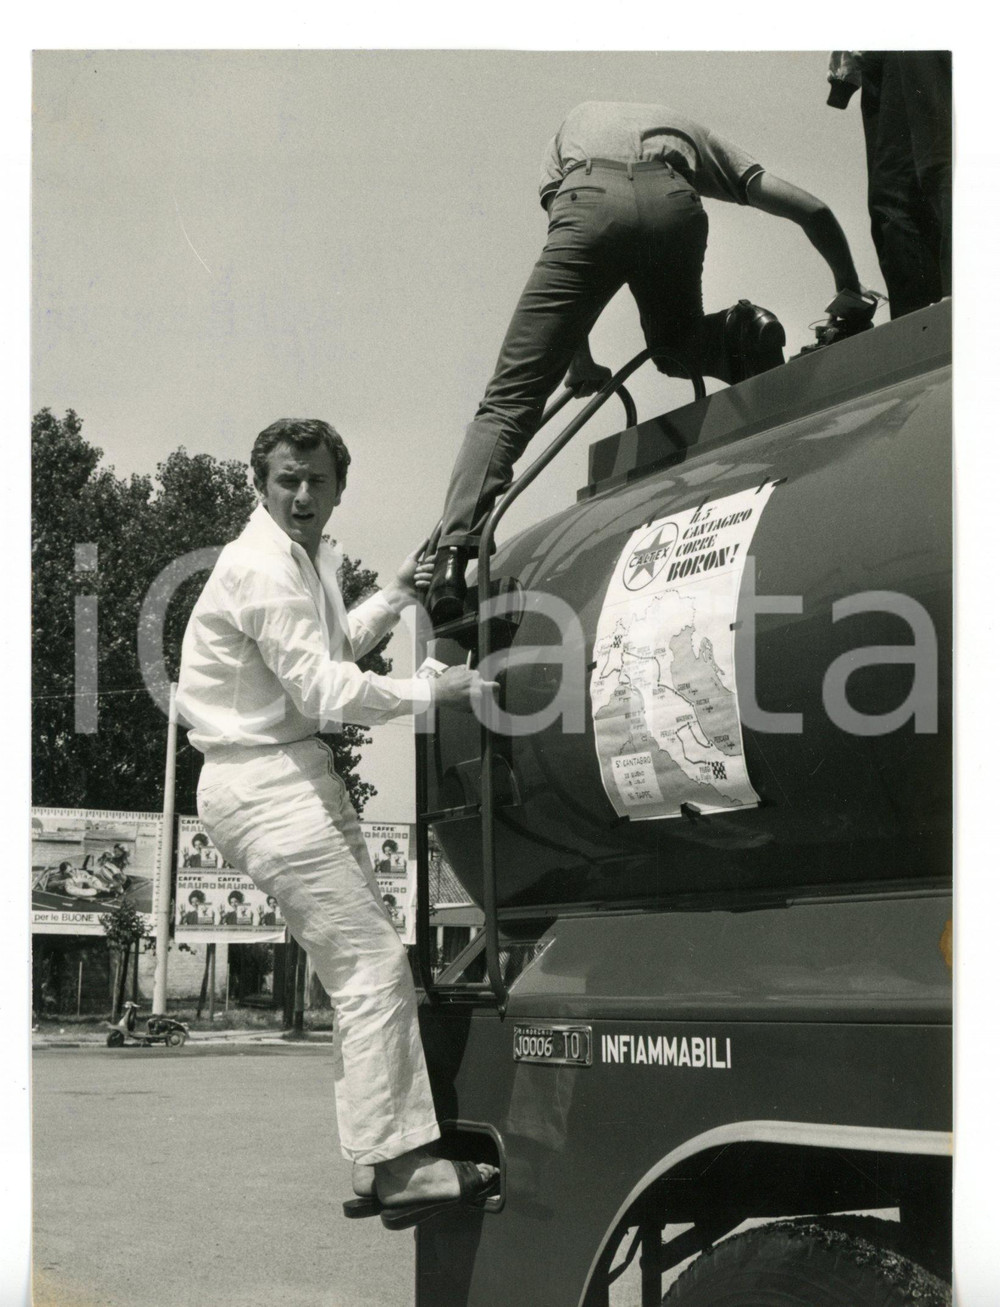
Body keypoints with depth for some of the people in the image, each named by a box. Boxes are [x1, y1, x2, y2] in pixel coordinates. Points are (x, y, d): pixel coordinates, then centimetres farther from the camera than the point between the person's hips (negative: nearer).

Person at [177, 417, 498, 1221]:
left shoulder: (311, 558, 16)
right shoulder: (262, 567, -16)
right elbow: (323, 690, -21)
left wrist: (394, 599, 17)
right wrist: (433, 695, -18)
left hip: (304, 775, 11)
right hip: (265, 783, -11)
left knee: (369, 967, 10)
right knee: (374, 965, -14)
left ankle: (389, 1154, 15)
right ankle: (393, 1163, -11)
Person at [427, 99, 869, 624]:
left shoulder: (574, 124, 42)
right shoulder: (691, 133, 41)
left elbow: (568, 270, 30)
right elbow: (812, 210, 33)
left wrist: (579, 362, 33)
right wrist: (851, 297, 43)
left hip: (587, 201, -1)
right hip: (674, 206, 1)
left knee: (511, 398, -1)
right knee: (673, 345, 32)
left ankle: (455, 553, -18)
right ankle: (739, 338, 0)